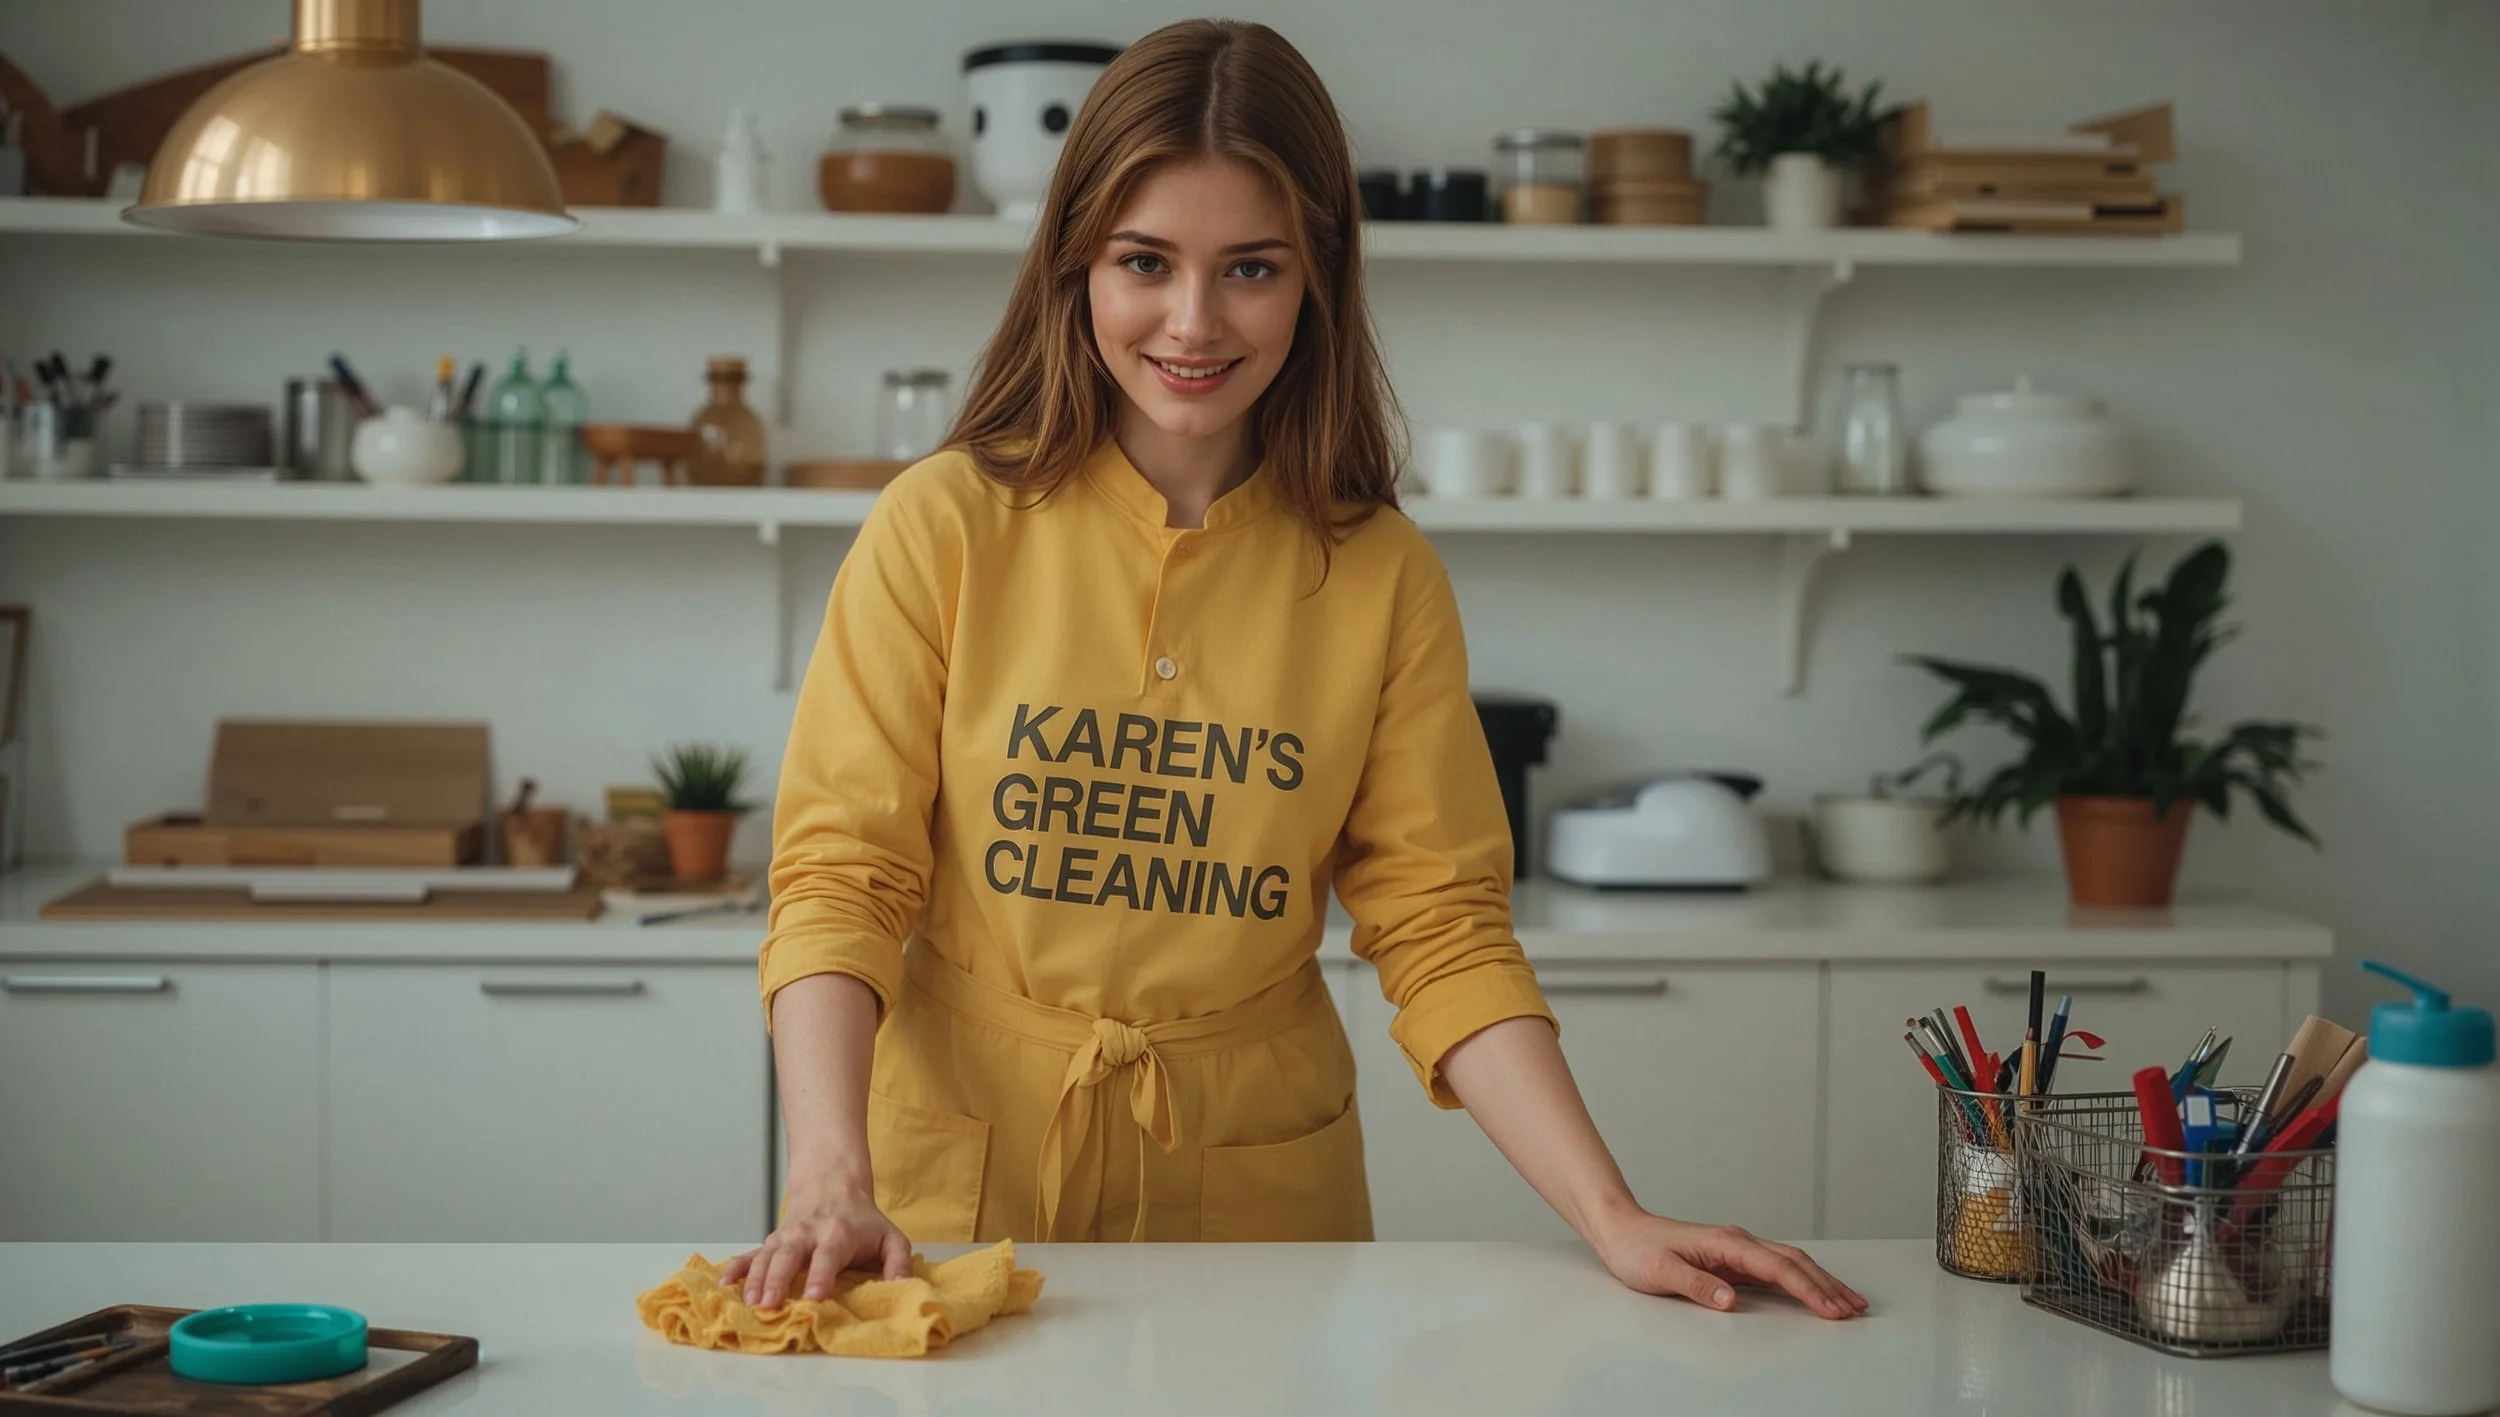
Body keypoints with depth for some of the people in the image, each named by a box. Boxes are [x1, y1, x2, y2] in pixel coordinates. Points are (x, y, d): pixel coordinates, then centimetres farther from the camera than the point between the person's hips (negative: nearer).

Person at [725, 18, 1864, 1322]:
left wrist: (1613, 1218, -16)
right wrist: (832, 1180, -25)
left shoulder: (1383, 581, -3)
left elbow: (1442, 929, -5)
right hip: (960, 1167, -1)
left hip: (1255, 1182, 1)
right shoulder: (945, 528, -8)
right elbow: (841, 875, -10)